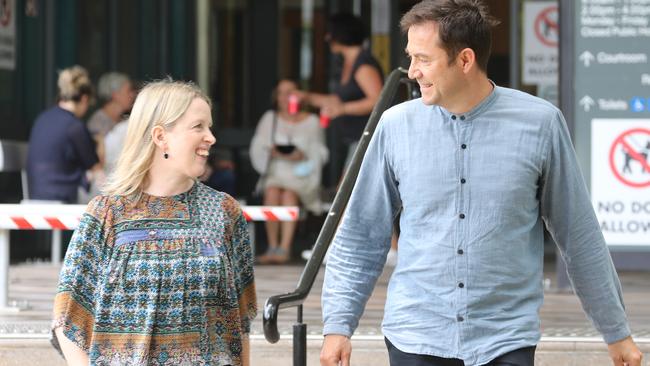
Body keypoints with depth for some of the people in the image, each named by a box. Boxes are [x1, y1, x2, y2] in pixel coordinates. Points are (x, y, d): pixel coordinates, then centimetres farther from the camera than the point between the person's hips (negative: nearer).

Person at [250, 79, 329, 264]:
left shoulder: (311, 121, 12)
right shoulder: (270, 119, 18)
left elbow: (320, 153, 5)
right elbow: (256, 148, 9)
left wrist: (302, 155, -14)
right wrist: (271, 152, -12)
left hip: (302, 173, -2)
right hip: (275, 171, 2)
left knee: (289, 194, -33)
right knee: (272, 193, -32)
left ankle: (284, 248, -40)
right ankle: (272, 247, -29)